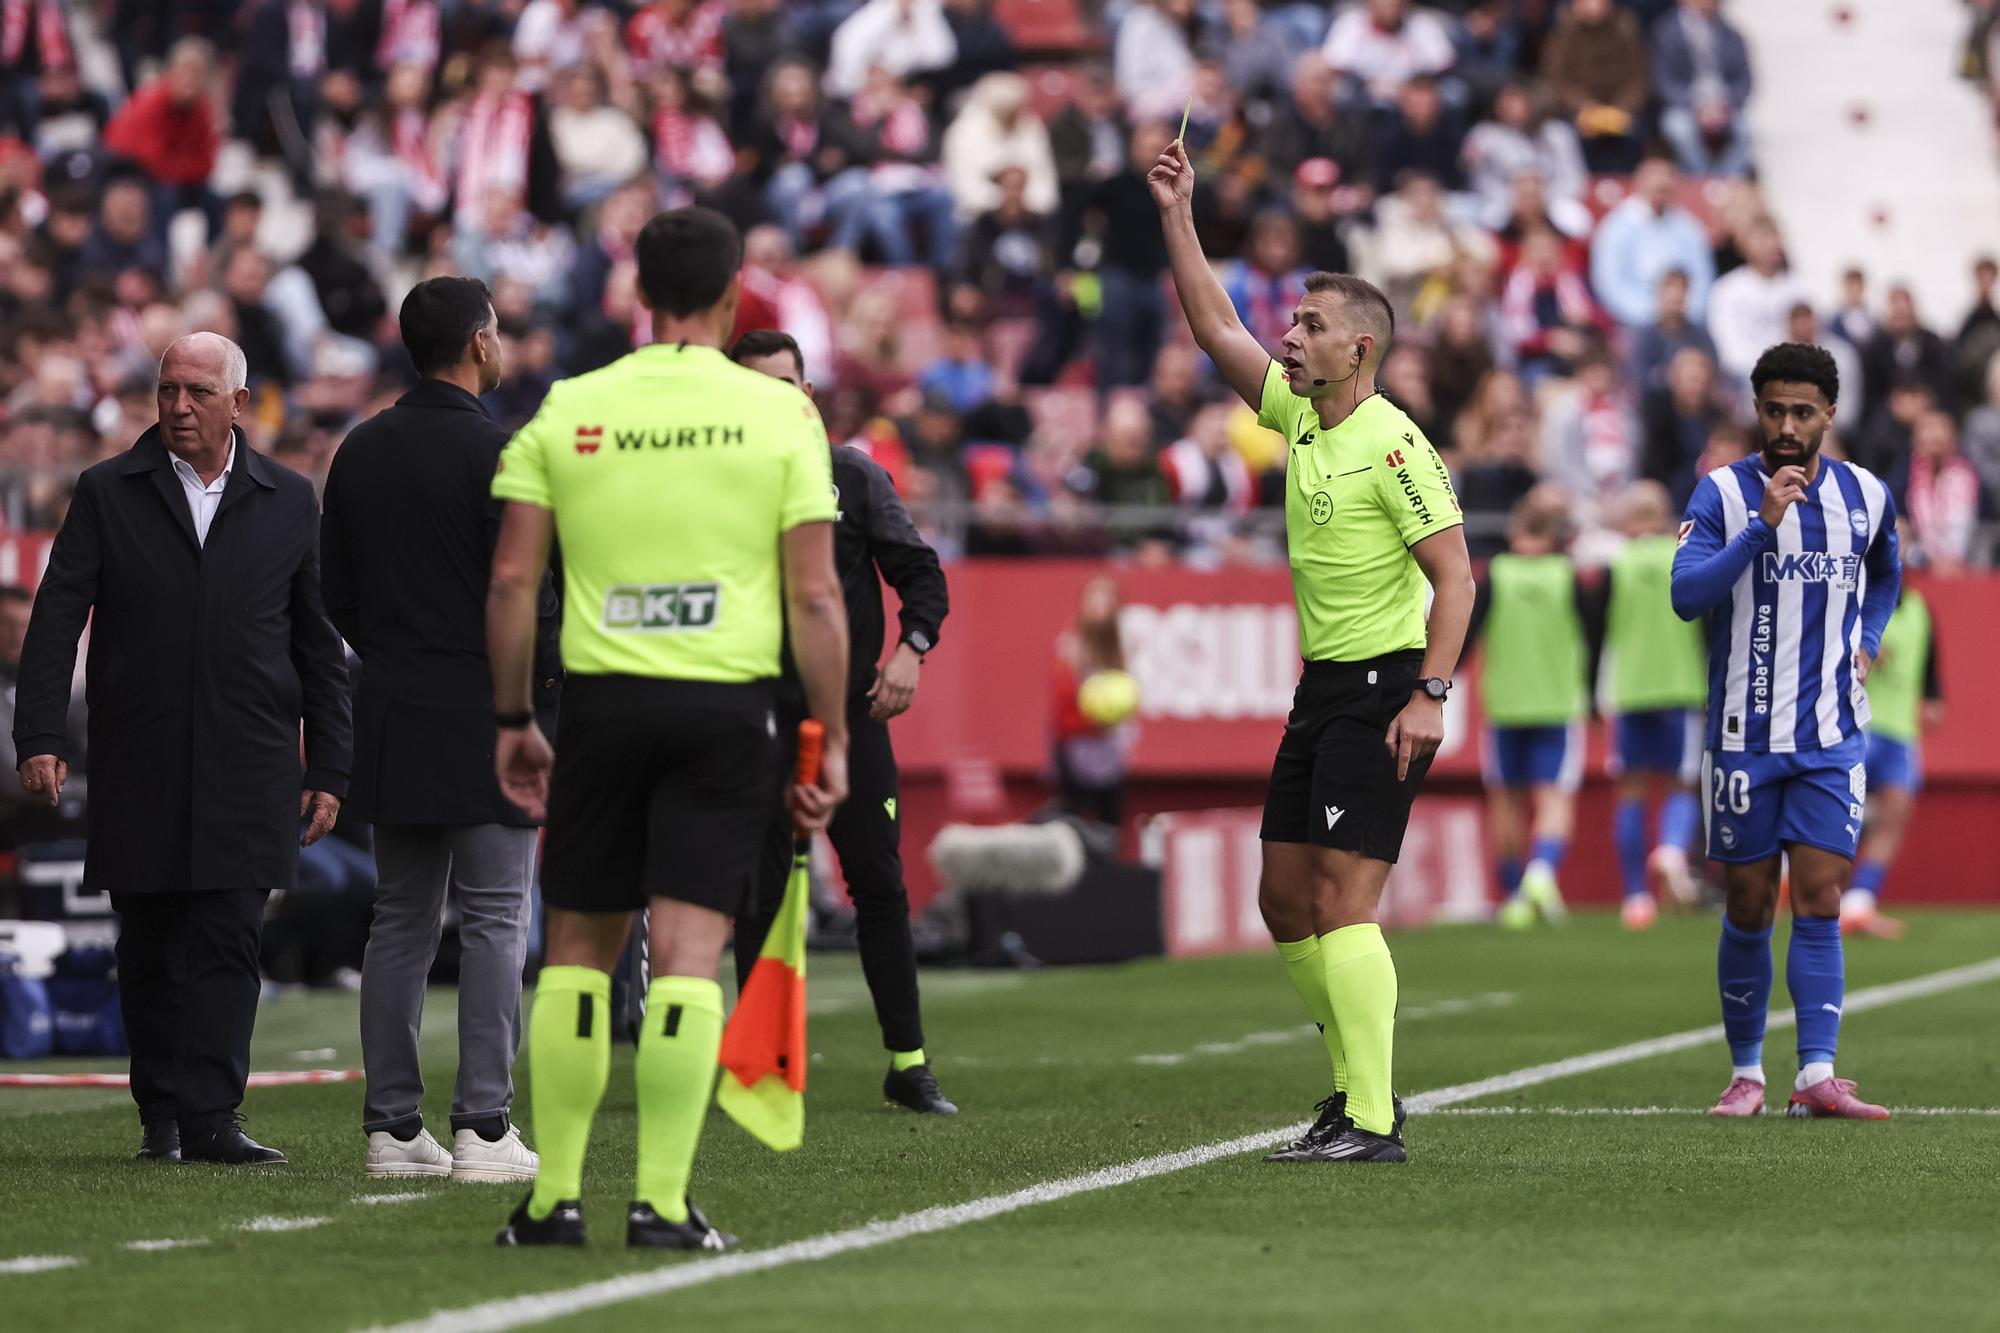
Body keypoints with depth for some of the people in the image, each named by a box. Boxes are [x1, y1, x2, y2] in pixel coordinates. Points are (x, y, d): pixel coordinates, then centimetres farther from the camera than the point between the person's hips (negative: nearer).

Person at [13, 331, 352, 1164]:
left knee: (228, 940, -9)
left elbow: (319, 647, 11)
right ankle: (162, 1117, 13)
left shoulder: (288, 502, 8)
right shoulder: (107, 494, 5)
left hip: (246, 770, 0)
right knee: (149, 950, 4)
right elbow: (55, 622, 1)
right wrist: (40, 737, -11)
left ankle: (209, 1118, -11)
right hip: (138, 770, 0)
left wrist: (327, 770, 7)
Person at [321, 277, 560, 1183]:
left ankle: (392, 1126, 8)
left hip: (392, 718, 6)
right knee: (492, 921, -3)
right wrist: (547, 683, 0)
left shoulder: (361, 451, 8)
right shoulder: (499, 452, -12)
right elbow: (529, 587, -14)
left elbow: (337, 590, 12)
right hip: (488, 711, -6)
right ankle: (482, 1126, -8)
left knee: (400, 921, 9)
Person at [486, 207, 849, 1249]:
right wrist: (831, 740, 3)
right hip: (727, 707, -1)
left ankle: (554, 1197, 11)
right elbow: (816, 596, -3)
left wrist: (511, 719, 10)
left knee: (577, 946, 11)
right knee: (688, 950, -2)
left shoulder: (566, 410, 4)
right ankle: (662, 1203, -7)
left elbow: (511, 581, 1)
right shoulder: (781, 414, 0)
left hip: (603, 697, 1)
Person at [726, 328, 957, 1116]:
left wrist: (912, 647, -12)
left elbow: (921, 572, 5)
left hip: (850, 708, 0)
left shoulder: (854, 477, 4)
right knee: (759, 897, 0)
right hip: (755, 719, 0)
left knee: (880, 888, -2)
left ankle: (908, 1064, 5)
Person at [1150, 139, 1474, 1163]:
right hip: (1322, 689, 9)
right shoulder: (1298, 420, 10)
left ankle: (1370, 1122, -14)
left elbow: (1455, 575, -16)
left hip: (1384, 690, -9)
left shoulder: (1394, 445, -13)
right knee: (1285, 898, 9)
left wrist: (1430, 696, -23)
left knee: (1340, 900, -14)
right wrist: (1178, 219, 11)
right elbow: (1217, 330, 17)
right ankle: (1359, 1086, 19)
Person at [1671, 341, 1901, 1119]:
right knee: (1749, 909, 4)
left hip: (1832, 735, 2)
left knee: (1819, 900, -7)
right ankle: (1746, 1073, 16)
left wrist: (1867, 641, 12)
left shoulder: (1866, 495, 6)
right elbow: (1686, 595, -18)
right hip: (1744, 734, -2)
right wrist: (1764, 524, -25)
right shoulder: (1723, 494, -4)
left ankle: (1817, 1075, -12)